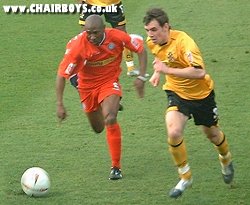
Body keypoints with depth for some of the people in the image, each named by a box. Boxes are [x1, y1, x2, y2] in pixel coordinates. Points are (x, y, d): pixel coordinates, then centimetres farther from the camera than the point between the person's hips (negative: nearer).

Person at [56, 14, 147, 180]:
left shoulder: (116, 37, -24)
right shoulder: (77, 45, -27)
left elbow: (140, 48, -7)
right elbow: (62, 74, -21)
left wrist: (141, 77, -14)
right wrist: (60, 104, -24)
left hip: (110, 81, -1)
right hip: (87, 84, 1)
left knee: (110, 118, -27)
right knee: (98, 128, 15)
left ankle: (116, 167, -15)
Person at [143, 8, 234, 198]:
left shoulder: (183, 42, -32)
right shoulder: (152, 42, -10)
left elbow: (200, 72, -42)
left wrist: (168, 70, -43)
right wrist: (157, 72, 3)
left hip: (201, 93, -4)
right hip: (176, 92, 4)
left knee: (212, 133, 17)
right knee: (174, 132, -20)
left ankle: (226, 160, 51)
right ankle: (185, 177, -2)